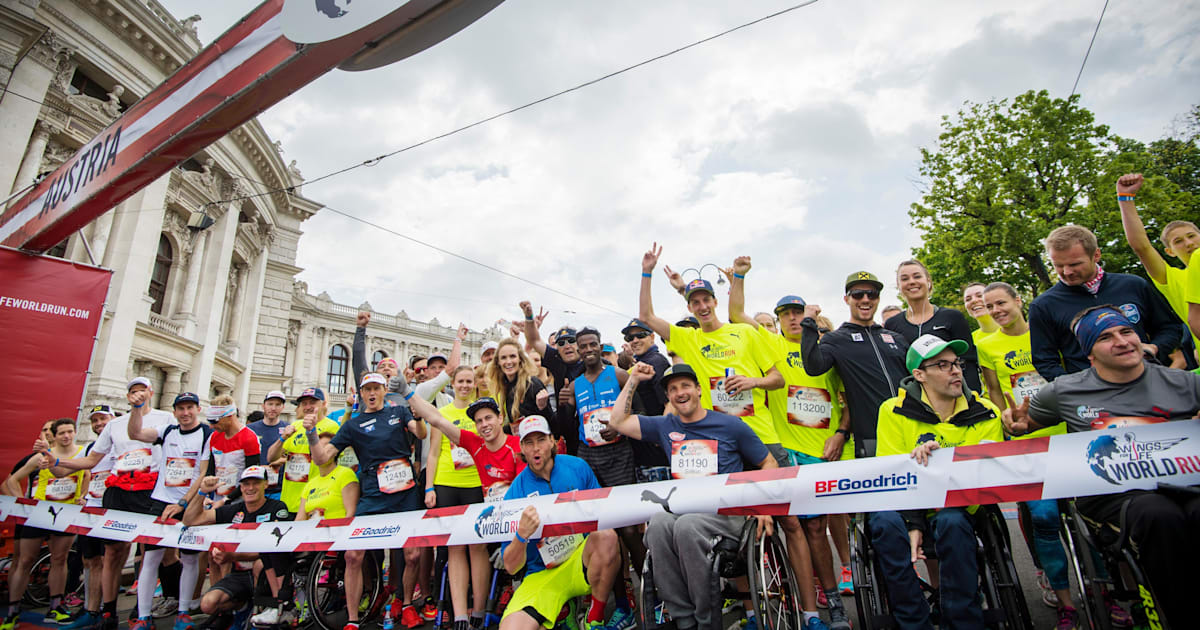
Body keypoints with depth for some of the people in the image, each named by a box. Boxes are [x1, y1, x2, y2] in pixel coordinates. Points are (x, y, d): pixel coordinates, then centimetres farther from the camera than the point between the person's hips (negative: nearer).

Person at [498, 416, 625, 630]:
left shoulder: (578, 468, -3)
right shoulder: (515, 492, -8)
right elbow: (510, 566, -9)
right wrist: (522, 535, -29)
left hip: (582, 559, 2)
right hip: (542, 575, -1)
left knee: (607, 536, -31)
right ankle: (562, 611, 4)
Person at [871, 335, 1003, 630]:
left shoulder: (986, 414, 2)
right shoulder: (894, 411, -5)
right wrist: (913, 522, -22)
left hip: (959, 508, 1)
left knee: (951, 522, -33)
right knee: (885, 522, -32)